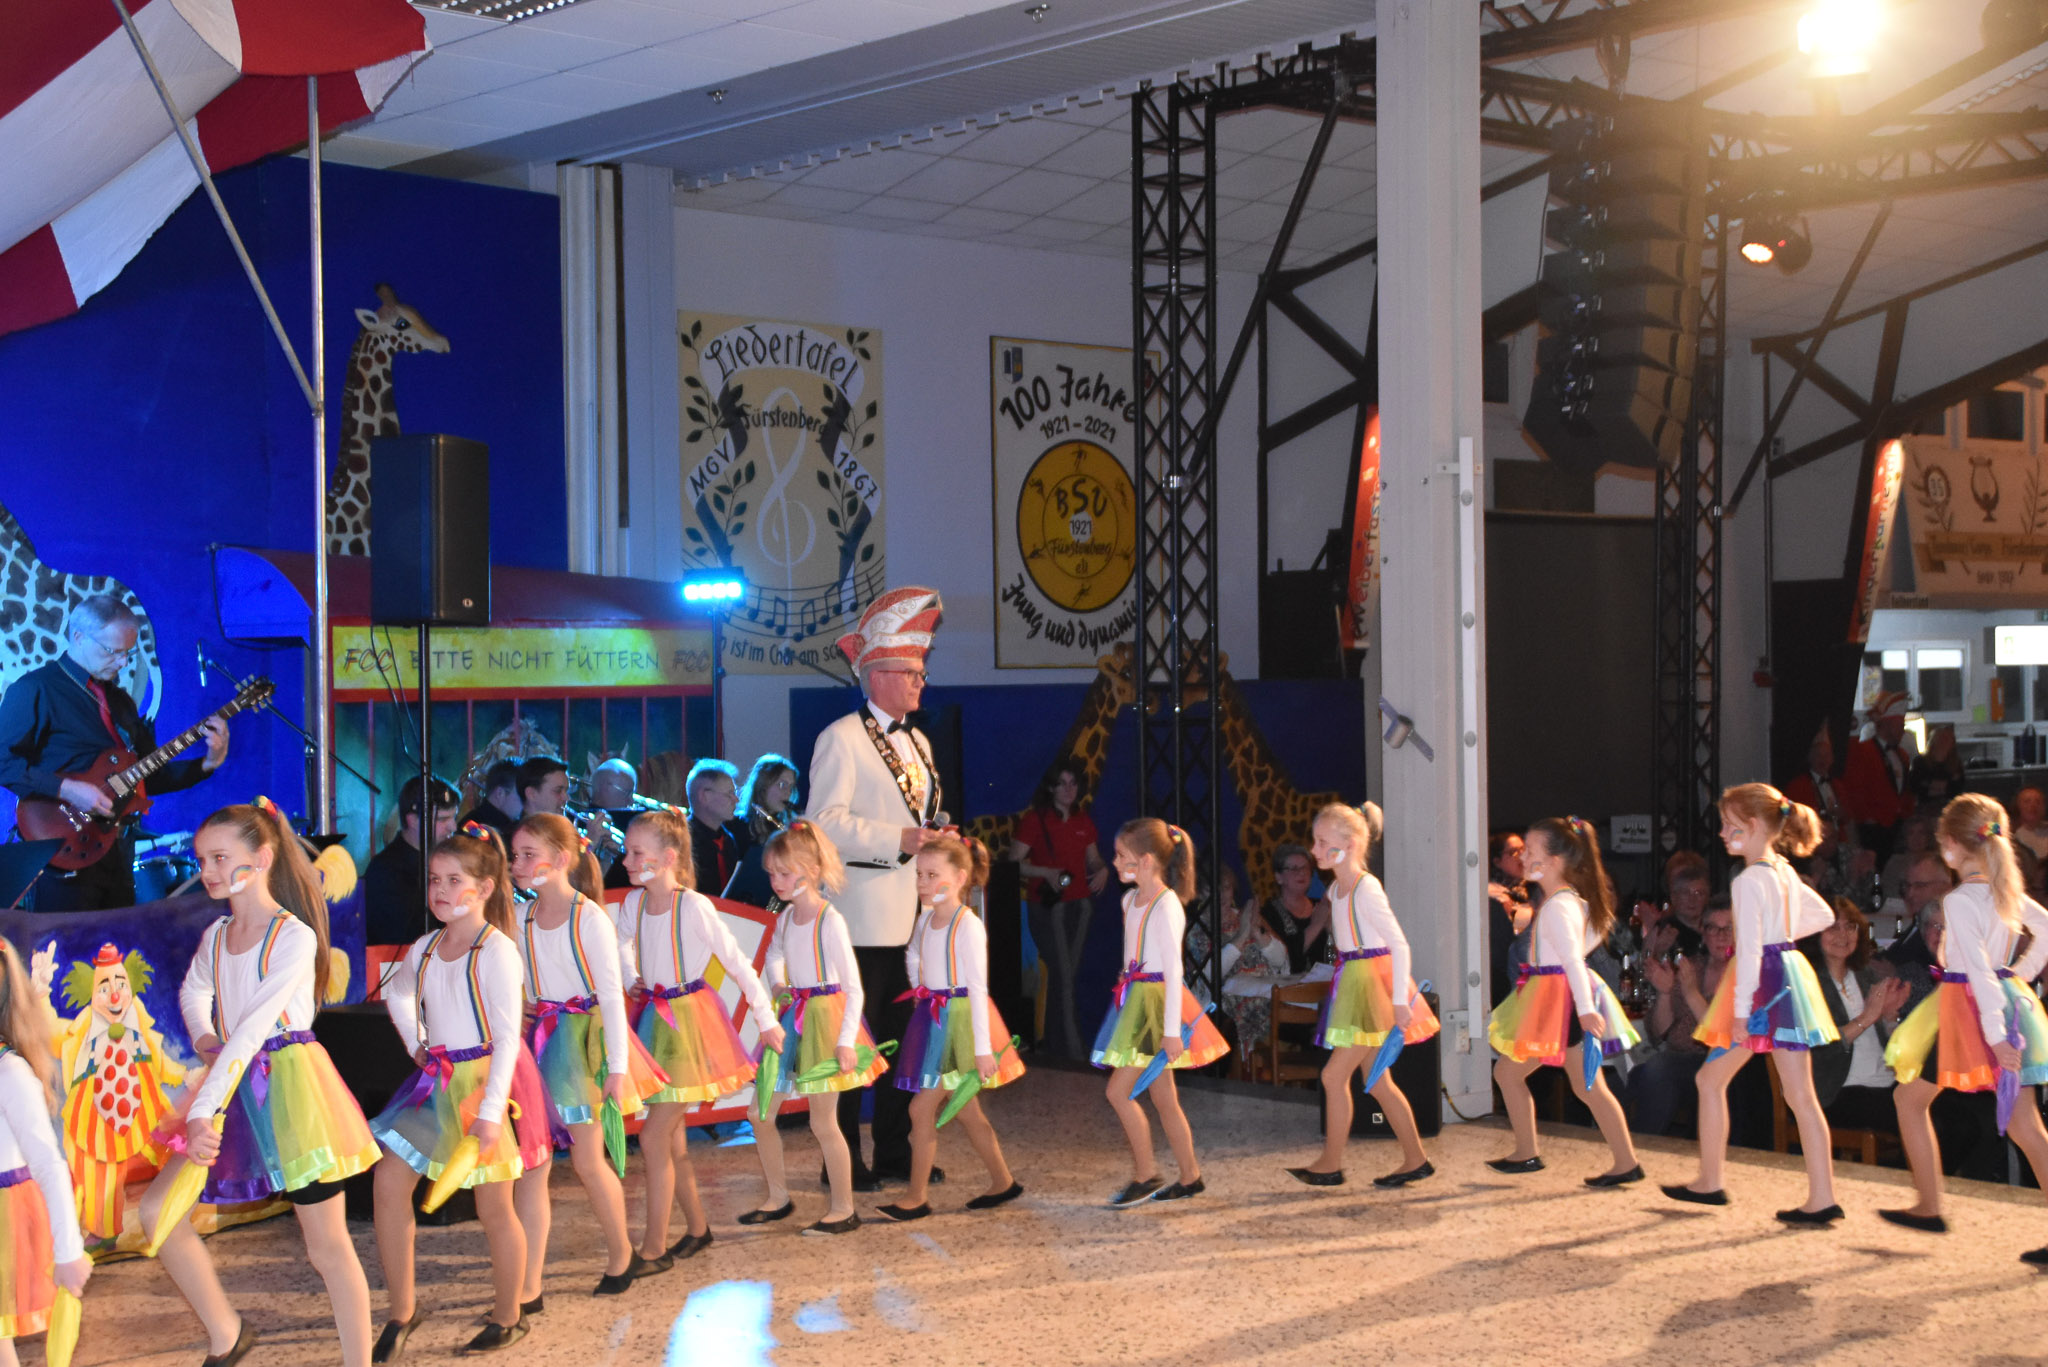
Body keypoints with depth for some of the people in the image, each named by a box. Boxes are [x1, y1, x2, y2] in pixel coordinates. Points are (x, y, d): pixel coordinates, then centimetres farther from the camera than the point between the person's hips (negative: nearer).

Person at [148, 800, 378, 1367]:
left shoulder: (294, 937, -14)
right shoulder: (215, 935, 8)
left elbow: (252, 1030, -21)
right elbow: (194, 990, 30)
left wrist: (203, 1111, -27)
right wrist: (202, 1036, 7)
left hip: (291, 1087, -7)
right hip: (234, 1091, 7)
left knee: (326, 1244, -1)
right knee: (158, 1208, 0)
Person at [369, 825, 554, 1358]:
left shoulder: (497, 951, -14)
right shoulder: (425, 949, 6)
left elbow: (508, 1037, -19)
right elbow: (396, 996, 29)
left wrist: (491, 1110, -24)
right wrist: (418, 1047, 16)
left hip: (485, 1080, -7)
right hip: (437, 1081, 7)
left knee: (494, 1207, 4)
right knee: (389, 1183, -2)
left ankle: (508, 1318, 21)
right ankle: (401, 1310, 11)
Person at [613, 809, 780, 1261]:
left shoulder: (694, 906, -18)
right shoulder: (634, 903, 0)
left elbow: (737, 963, -12)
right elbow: (623, 944, 24)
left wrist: (767, 1021, -7)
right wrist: (632, 982, 8)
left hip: (688, 1022, -6)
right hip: (653, 1020, 6)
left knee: (654, 1138, -8)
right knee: (672, 1136, 13)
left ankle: (654, 1247, 0)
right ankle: (697, 1228, 28)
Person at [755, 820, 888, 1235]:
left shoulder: (829, 921, -15)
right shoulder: (786, 917, 5)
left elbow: (854, 988, -15)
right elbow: (774, 956, 25)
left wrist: (846, 1040, -20)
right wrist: (777, 983, 5)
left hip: (823, 1018, -8)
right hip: (790, 1020, 8)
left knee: (823, 1122, -2)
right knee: (760, 1114, 9)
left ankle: (844, 1209, 11)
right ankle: (778, 1198, 25)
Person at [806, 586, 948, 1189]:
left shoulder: (918, 743, 20)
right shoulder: (841, 738, -6)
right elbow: (826, 821, -15)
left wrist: (938, 836, 6)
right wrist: (897, 839, -20)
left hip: (914, 912, 8)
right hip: (864, 913, -8)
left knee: (903, 1035, 12)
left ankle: (895, 1153, 20)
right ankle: (845, 1158, 3)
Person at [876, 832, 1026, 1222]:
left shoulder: (968, 926, -17)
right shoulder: (927, 918, 6)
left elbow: (978, 988, -18)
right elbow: (913, 955, 27)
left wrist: (983, 1048, -20)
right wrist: (922, 994, 15)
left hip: (959, 1020, -8)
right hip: (932, 1016, 8)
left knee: (922, 1108, -7)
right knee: (966, 1110, 14)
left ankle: (916, 1197, 2)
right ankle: (1003, 1182, 26)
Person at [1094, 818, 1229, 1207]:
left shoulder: (1166, 906, -16)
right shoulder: (1131, 900, 11)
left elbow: (1173, 970, -19)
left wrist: (1171, 1029, -21)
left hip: (1156, 1002, -9)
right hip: (1133, 1000, 9)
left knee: (1119, 1090, -9)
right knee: (1163, 1097, 12)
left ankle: (1146, 1174, 1)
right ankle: (1190, 1176, 19)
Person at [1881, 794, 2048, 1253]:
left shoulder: (1960, 900, -17)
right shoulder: (2008, 891, 6)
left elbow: (1979, 970, -24)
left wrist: (1996, 1034, -27)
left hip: (1970, 1008, -7)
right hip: (2011, 1002, 7)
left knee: (1910, 1098, 14)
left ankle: (1929, 1209, 19)